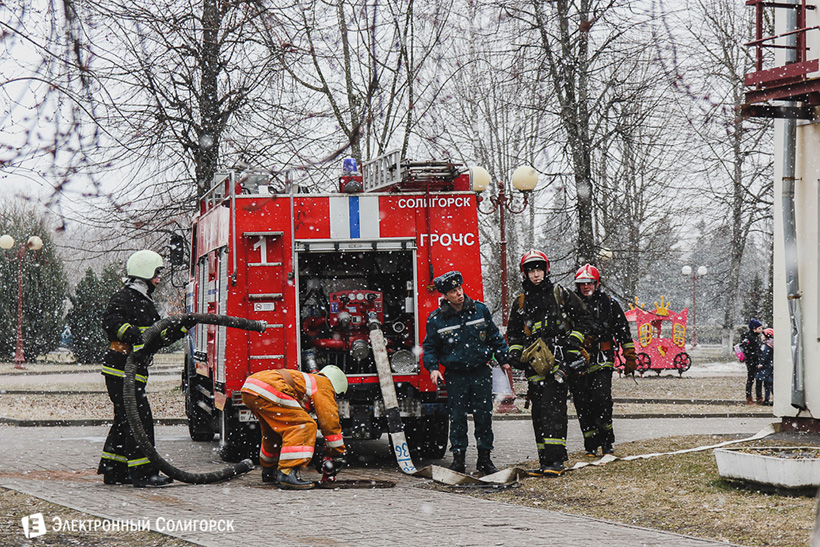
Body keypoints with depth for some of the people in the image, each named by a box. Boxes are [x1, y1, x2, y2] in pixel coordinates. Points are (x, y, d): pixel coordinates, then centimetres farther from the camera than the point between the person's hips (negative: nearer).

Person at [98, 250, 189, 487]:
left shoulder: (145, 302, 21)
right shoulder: (125, 297, -9)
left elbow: (159, 336, 21)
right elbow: (111, 321, -26)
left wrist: (182, 327, 10)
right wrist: (135, 335, -37)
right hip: (121, 368, -11)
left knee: (125, 420, 15)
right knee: (140, 417, -12)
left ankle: (113, 470, 23)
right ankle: (143, 474, -12)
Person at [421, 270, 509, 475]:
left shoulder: (480, 310, 2)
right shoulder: (436, 319, -3)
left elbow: (494, 337, 13)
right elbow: (429, 347, 7)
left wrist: (503, 360, 12)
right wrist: (433, 368, -7)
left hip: (481, 373, 1)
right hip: (455, 376, -1)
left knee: (484, 416, 3)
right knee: (457, 418, 0)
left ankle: (484, 458, 11)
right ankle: (458, 457, 8)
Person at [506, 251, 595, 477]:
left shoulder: (561, 295, 5)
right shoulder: (521, 302, 16)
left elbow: (584, 320, 8)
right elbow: (513, 333, 25)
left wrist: (574, 341, -4)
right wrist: (515, 354, 9)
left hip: (558, 359, -5)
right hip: (534, 363, 5)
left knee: (552, 408, -16)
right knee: (539, 413, 3)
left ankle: (556, 460, -18)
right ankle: (545, 463, 7)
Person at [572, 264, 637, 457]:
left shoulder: (609, 304, 7)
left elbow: (623, 332, 12)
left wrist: (630, 357, 10)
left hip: (602, 359, -2)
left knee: (601, 398, -17)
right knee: (582, 403, 0)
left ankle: (607, 441, -2)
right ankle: (591, 445, 10)